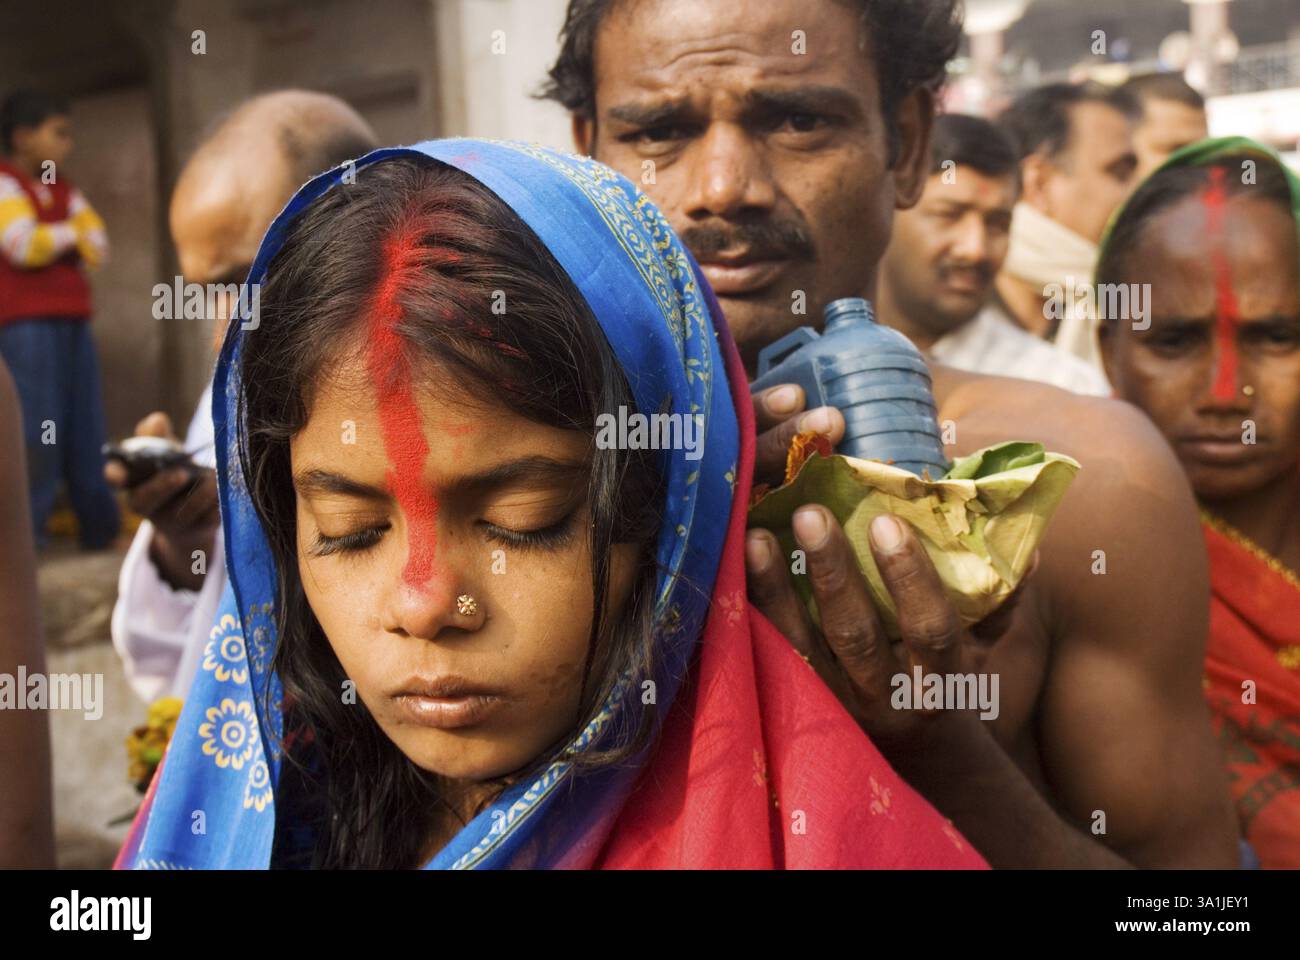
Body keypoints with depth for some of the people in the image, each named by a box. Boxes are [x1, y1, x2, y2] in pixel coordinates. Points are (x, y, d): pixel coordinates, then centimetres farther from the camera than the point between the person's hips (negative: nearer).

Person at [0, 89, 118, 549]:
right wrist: (70, 233, 1)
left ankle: (102, 528, 13)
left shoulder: (63, 187, 19)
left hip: (73, 321, 7)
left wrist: (51, 239, -6)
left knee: (86, 430, 7)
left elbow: (98, 247, 11)